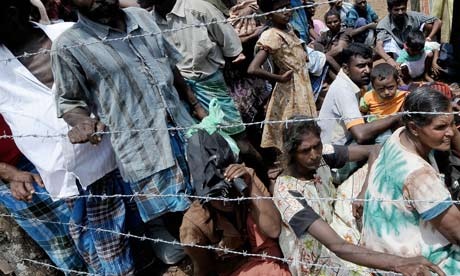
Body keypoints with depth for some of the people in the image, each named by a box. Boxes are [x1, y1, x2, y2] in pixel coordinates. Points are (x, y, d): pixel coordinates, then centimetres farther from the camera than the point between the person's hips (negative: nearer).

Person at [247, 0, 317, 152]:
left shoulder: (289, 28, 5)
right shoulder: (270, 36, -20)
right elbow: (252, 69, -31)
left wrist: (304, 56, 6)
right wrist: (280, 78, -21)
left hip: (304, 86, 8)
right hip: (291, 90, -8)